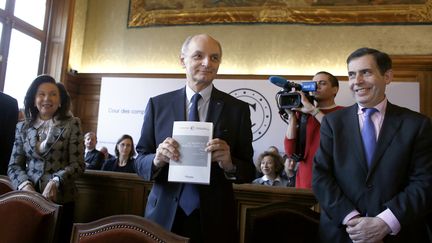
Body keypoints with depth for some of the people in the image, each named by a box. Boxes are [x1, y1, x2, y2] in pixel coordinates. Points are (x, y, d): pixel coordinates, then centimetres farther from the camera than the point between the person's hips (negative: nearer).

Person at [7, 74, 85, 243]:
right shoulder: (23, 127, 8)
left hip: (61, 199, -2)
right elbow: (14, 165, 6)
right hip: (29, 198, 2)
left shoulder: (72, 124, -2)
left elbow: (78, 164, -7)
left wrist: (55, 182, -20)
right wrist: (25, 185, -12)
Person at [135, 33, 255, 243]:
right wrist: (157, 159, -19)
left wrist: (229, 165, -22)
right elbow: (140, 160, 2)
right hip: (164, 216, 1)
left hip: (214, 220, 0)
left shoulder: (238, 109, -3)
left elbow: (249, 171, -1)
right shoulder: (158, 104, -1)